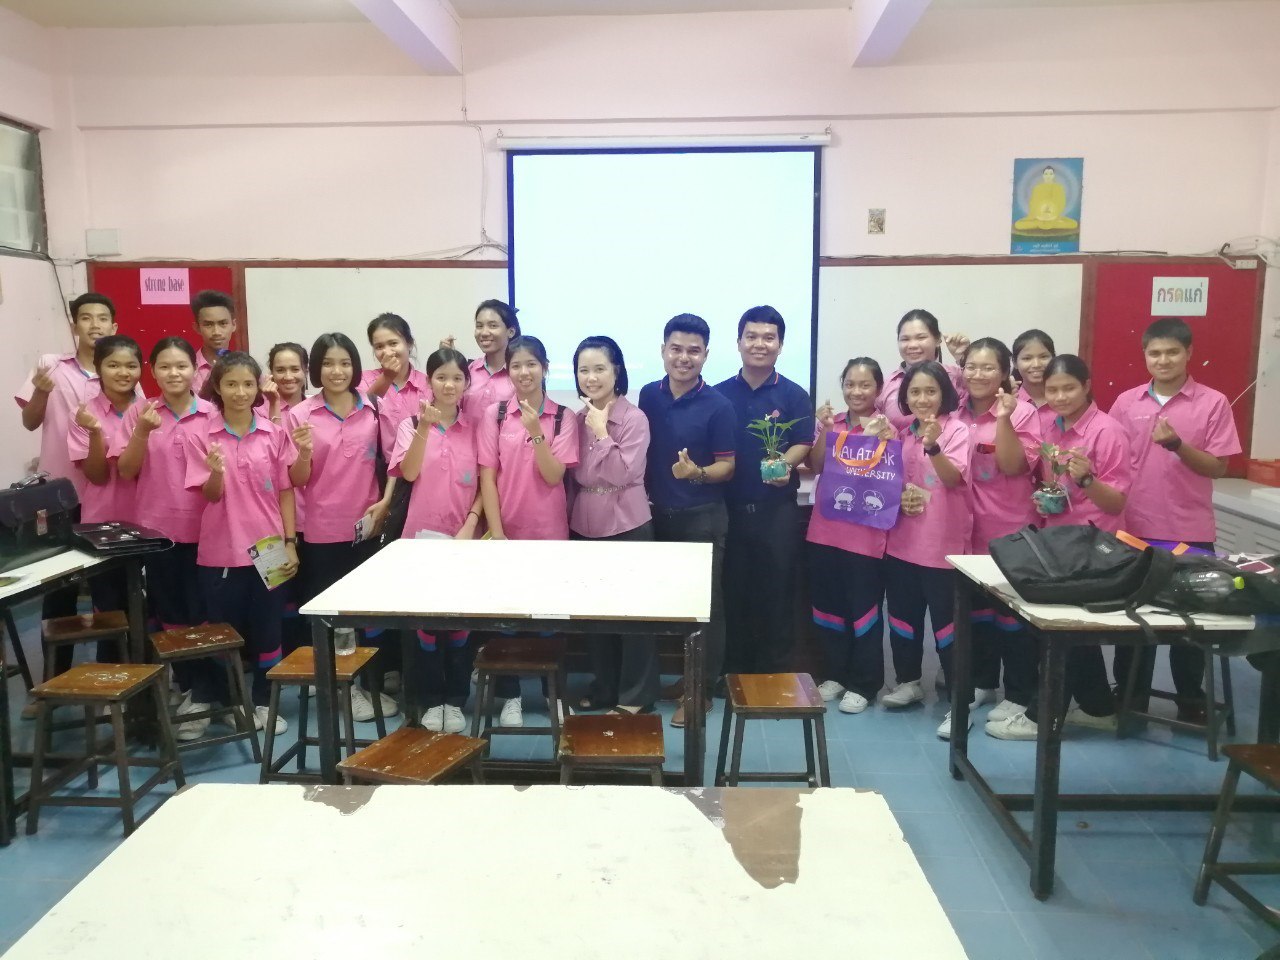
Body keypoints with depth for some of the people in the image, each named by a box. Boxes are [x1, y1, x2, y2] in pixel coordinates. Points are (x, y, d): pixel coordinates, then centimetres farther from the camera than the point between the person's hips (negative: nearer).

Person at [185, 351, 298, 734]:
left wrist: (290, 542, -1)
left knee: (267, 630, 9)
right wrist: (216, 472, -28)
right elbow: (210, 496, -5)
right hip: (221, 551, -1)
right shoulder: (200, 434, -3)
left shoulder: (274, 434, 0)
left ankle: (264, 702, 24)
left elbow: (286, 491, 4)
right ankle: (230, 702, 27)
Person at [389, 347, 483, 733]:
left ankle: (456, 700, 18)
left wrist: (471, 523, -10)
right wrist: (425, 427, -22)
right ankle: (431, 700, 18)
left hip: (464, 537, 0)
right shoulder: (411, 424, 2)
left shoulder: (476, 427, 3)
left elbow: (485, 483, 2)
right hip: (422, 535, 0)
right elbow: (409, 473, -13)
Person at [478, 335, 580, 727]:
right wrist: (495, 532, -10)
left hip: (550, 532, 0)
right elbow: (487, 478, -4)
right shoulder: (494, 415, -2)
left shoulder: (563, 417, -3)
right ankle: (510, 695, 24)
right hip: (507, 530, 0)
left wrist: (536, 432, -22)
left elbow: (554, 476, -11)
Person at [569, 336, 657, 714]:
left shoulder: (634, 418, -11)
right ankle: (604, 687, 29)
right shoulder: (576, 419, 6)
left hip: (627, 526, -6)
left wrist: (601, 433, -18)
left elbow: (623, 474, -19)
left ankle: (636, 695, 16)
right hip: (585, 527, 6)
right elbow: (577, 475, 9)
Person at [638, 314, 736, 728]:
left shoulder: (718, 406, -11)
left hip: (703, 517, -5)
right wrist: (643, 493, 3)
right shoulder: (648, 395, 2)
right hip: (658, 513, 5)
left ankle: (701, 689, 14)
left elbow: (727, 466, -10)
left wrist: (698, 473, -29)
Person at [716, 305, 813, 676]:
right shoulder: (719, 394, 6)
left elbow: (803, 444, -5)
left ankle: (772, 673, 17)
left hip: (777, 508, -1)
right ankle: (734, 671, 22)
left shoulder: (795, 396, 2)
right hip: (728, 507, 2)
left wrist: (786, 464, -24)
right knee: (733, 592, 8)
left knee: (776, 592, 4)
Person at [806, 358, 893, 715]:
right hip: (825, 529, 5)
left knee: (864, 608, 3)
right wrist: (825, 430, -13)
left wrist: (880, 439, -23)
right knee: (828, 605, 13)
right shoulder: (831, 422, 8)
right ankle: (837, 674, 29)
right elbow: (815, 466, -2)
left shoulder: (885, 426, -5)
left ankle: (863, 684, 16)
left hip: (865, 533, -5)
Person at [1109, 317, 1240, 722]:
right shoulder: (1126, 402, 2)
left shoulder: (1213, 403, -5)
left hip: (1190, 532, -2)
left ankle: (1191, 701, 24)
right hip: (1135, 529, 2)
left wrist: (1177, 445, -23)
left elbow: (1218, 467, -7)